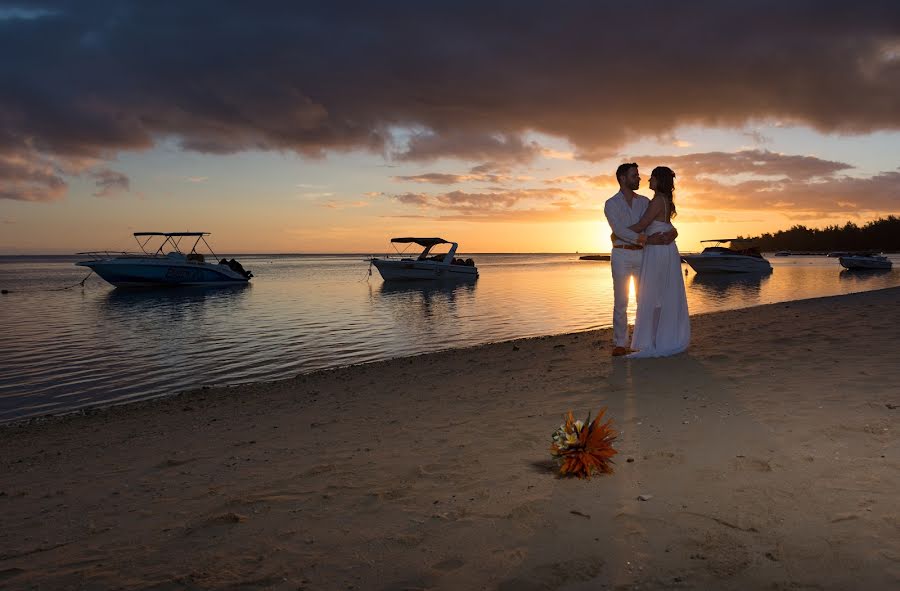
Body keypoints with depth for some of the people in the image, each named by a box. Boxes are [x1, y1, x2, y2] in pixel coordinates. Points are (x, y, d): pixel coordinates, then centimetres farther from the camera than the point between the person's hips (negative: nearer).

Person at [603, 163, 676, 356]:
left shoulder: (645, 202, 10)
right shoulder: (611, 204, -4)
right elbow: (619, 231, -18)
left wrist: (673, 231, -18)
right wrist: (647, 239, -26)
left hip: (642, 255, 4)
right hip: (621, 255, -4)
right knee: (621, 302, -3)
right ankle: (620, 344, 4)